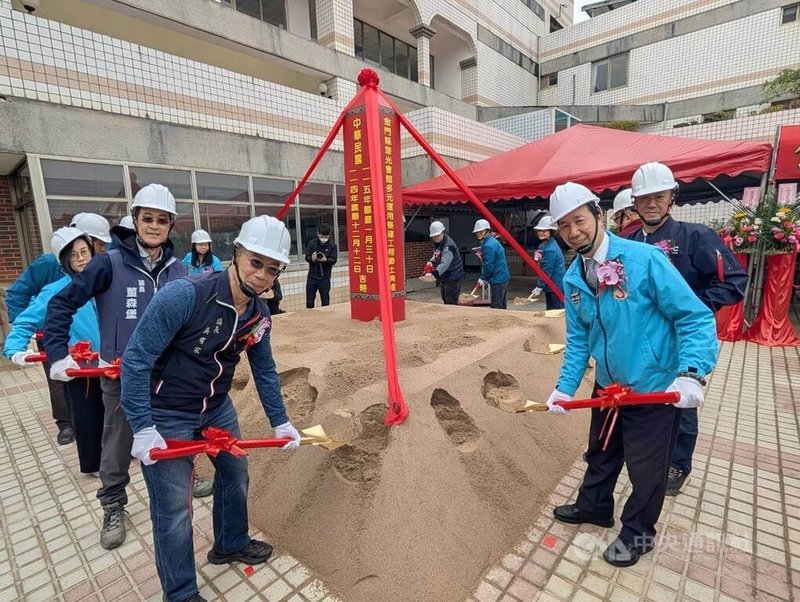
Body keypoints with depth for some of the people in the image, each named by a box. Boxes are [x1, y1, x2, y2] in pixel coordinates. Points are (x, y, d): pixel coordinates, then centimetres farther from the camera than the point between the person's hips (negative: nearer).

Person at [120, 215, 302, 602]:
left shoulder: (259, 315, -8)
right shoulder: (184, 296, -28)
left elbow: (264, 371, 5)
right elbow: (136, 358, -22)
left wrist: (280, 422, 8)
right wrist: (142, 428, -21)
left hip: (217, 408, 7)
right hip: (166, 415, -6)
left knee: (235, 473, 19)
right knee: (173, 509, 2)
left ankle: (231, 544, 47)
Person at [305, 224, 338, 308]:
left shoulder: (332, 245, -4)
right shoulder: (312, 243, 0)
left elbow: (334, 260, -10)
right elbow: (307, 257, -3)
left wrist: (326, 260, -31)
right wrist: (312, 258, -26)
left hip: (325, 278, -2)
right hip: (312, 277, 2)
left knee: (325, 301, 5)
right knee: (309, 302, 8)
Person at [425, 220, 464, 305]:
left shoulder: (448, 245, -23)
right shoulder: (436, 244, 7)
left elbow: (445, 263, -34)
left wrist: (434, 273, -48)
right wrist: (431, 261, -4)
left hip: (452, 278, -9)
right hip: (443, 277, 10)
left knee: (451, 303, -9)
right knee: (445, 301, 19)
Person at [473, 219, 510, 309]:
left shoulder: (488, 245, -18)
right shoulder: (492, 241, 14)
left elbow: (489, 265, -19)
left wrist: (483, 278, -4)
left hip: (498, 279, -10)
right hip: (503, 277, 10)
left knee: (496, 307, -5)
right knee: (501, 306, 18)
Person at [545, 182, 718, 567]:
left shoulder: (644, 259, -21)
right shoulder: (572, 280, -4)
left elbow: (695, 317, -18)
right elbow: (578, 341, 2)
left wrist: (691, 374, -30)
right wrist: (565, 388, -4)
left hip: (654, 388, -5)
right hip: (607, 385, 5)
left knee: (645, 467, 14)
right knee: (600, 453, 25)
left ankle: (637, 533, 41)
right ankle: (593, 506, 51)